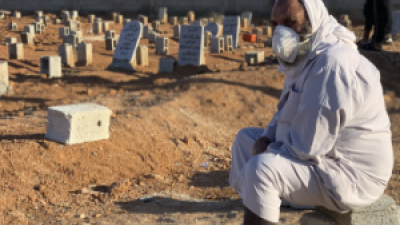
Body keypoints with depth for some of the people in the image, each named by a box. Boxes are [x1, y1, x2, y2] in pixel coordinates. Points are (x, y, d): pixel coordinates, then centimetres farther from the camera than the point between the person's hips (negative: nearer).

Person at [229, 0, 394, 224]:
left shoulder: (332, 65, -26)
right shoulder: (306, 55, 6)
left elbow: (305, 148, -28)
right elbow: (288, 114, 19)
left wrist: (266, 154, -10)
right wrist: (266, 138, 0)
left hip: (350, 177, -11)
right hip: (324, 156, 11)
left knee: (261, 169, -28)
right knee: (245, 138, 14)